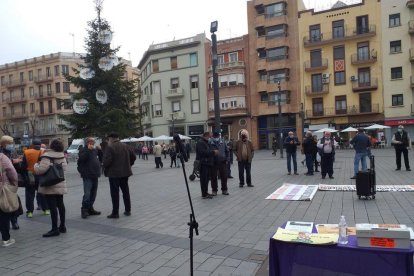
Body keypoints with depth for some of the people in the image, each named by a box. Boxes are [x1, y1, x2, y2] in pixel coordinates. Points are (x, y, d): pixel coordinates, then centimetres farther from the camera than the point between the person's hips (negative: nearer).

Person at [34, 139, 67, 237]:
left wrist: (36, 165, -3)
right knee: (60, 204, 14)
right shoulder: (62, 156, 6)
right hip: (60, 184, 8)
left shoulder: (47, 156, -15)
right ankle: (62, 226, 22)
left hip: (50, 185, -7)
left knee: (52, 206, -5)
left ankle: (54, 229, -1)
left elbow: (41, 169, -23)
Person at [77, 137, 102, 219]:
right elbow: (81, 158, -24)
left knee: (93, 194, 12)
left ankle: (90, 209, 22)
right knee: (87, 194, -12)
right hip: (87, 176, -8)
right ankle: (84, 210, -2)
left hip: (95, 176, 8)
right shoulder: (84, 150, -6)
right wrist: (88, 150, -25)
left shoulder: (95, 150, 16)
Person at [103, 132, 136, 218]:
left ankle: (115, 213, 5)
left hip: (114, 173, -6)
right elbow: (133, 156, 9)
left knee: (115, 193, 0)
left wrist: (105, 168, 0)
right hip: (125, 172, 6)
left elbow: (107, 161, -20)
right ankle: (128, 210, 22)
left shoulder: (109, 147, -12)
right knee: (125, 191, 15)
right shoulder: (125, 146, 7)